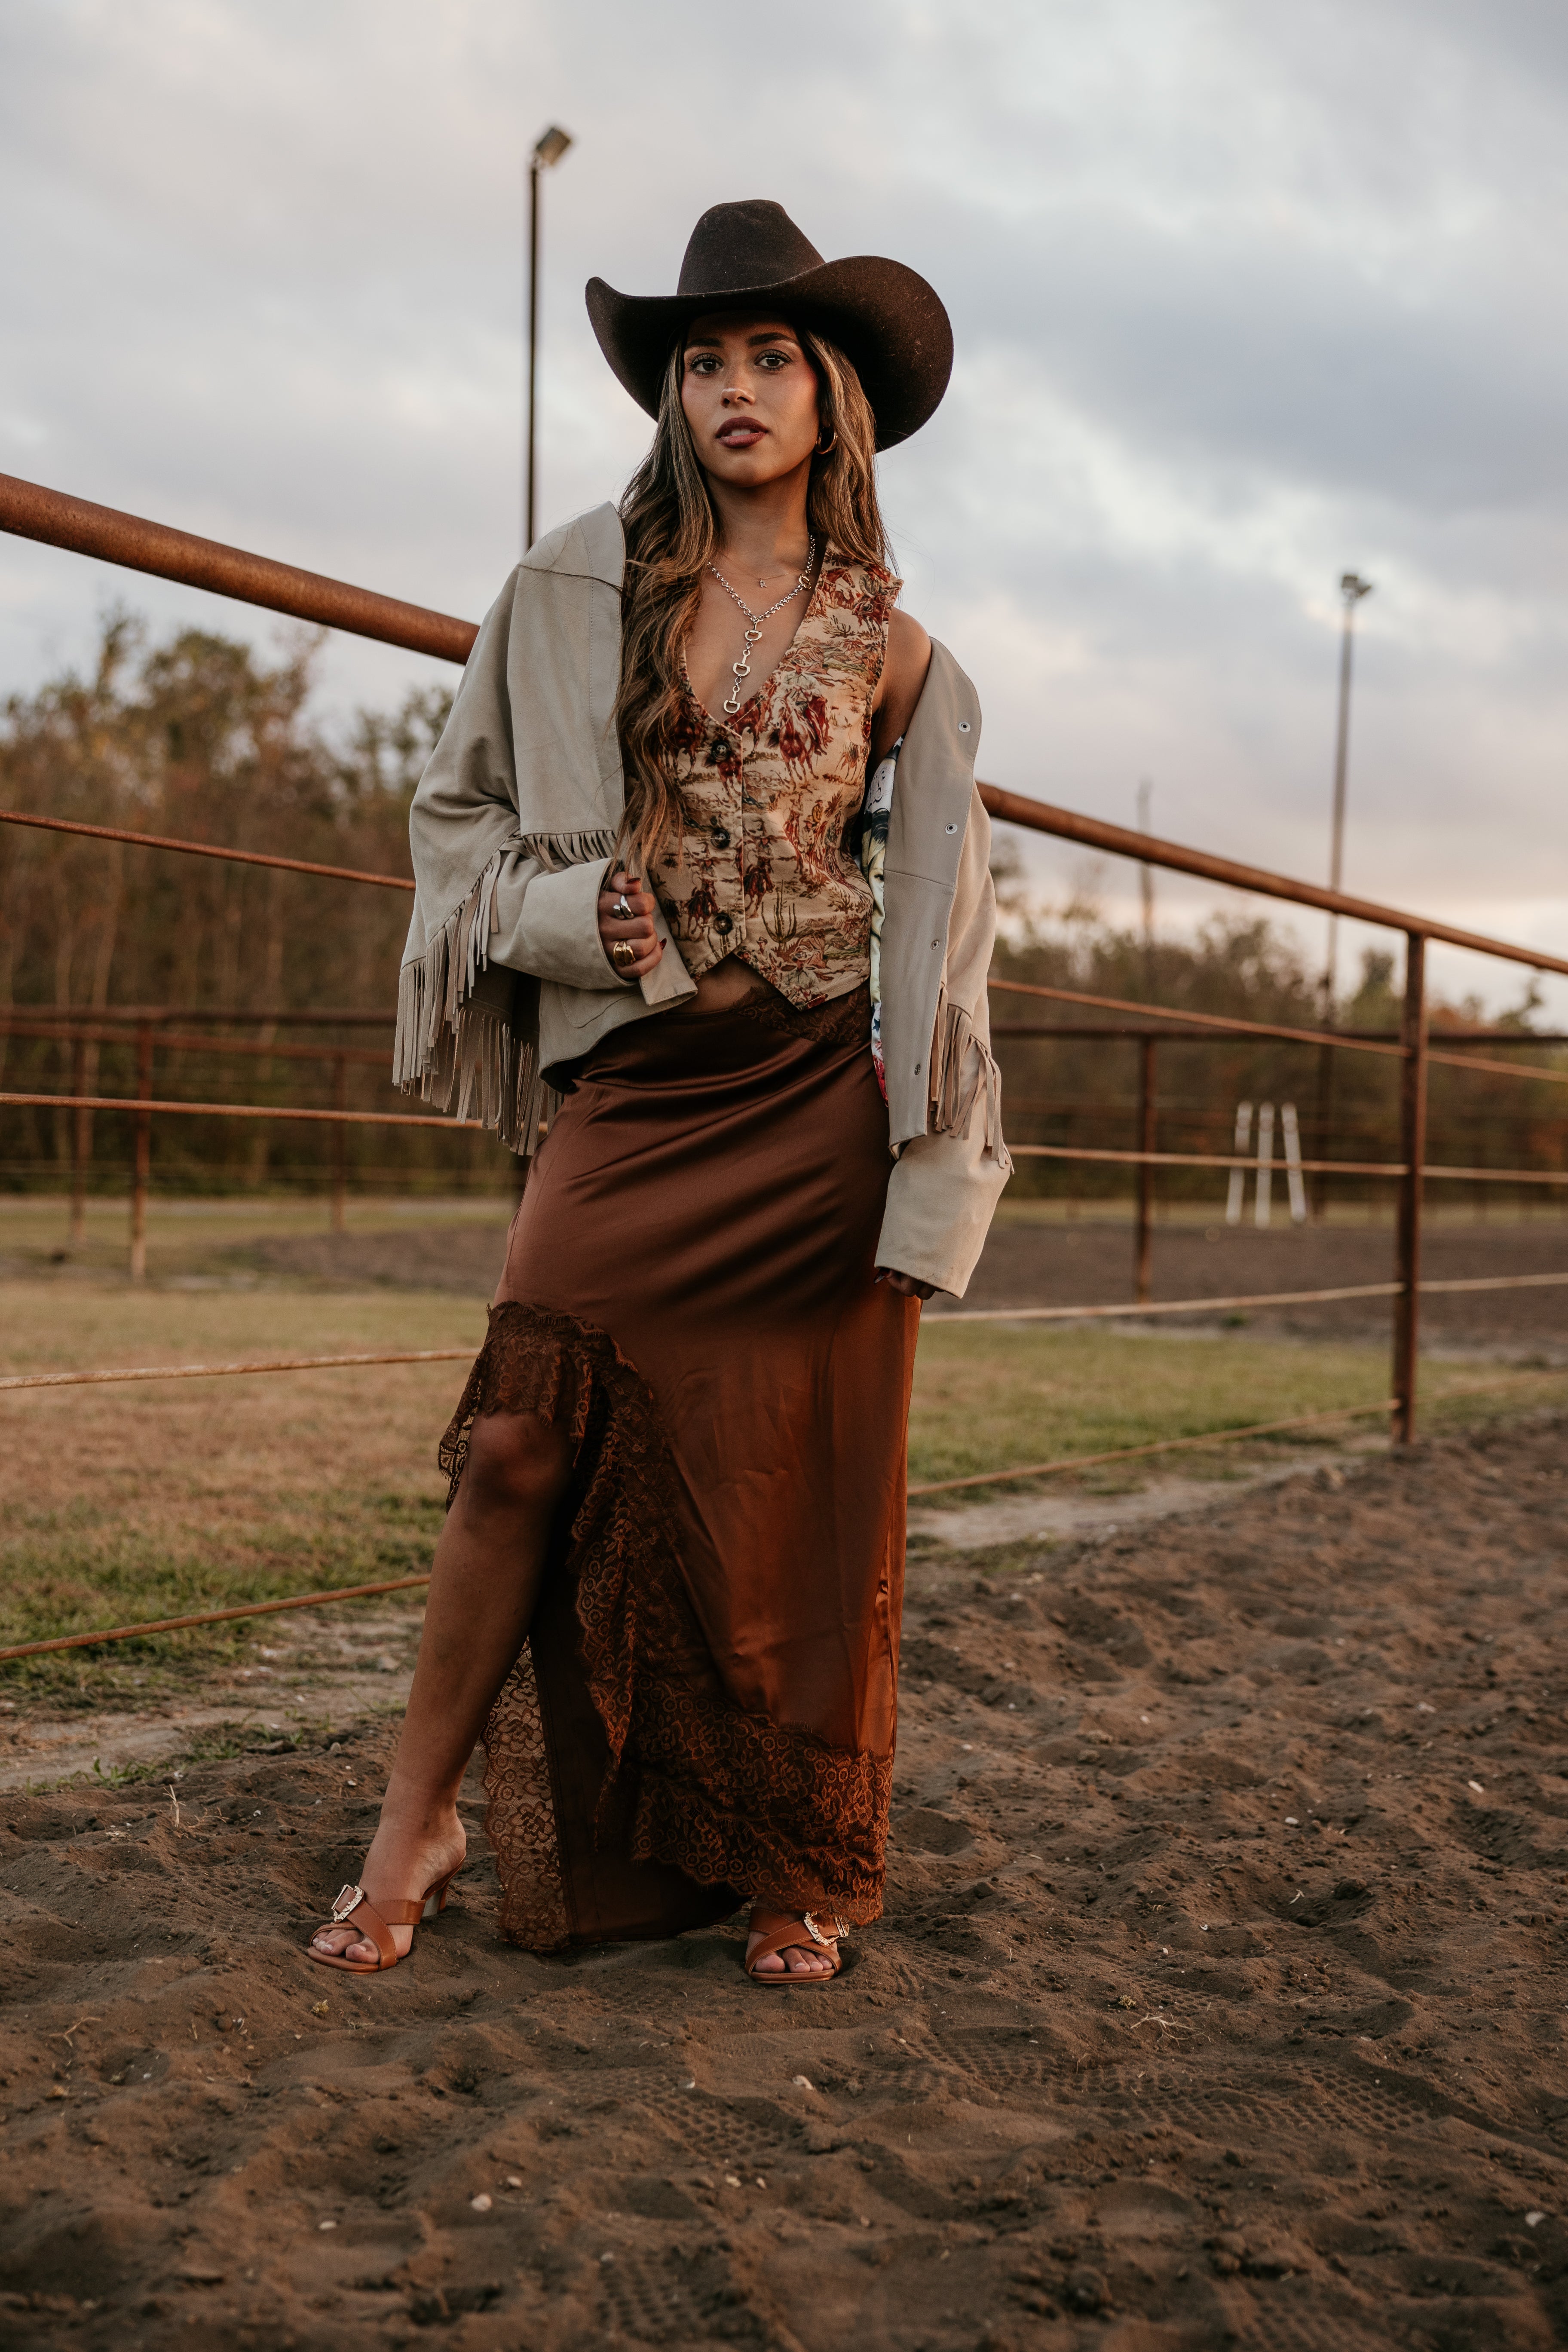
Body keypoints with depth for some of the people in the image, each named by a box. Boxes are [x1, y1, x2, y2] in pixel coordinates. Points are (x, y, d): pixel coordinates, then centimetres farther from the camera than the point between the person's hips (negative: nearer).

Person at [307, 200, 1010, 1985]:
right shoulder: (576, 588, 7)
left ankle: (804, 1865, 17)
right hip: (627, 1093, 0)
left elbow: (939, 916, 7)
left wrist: (928, 1178, 0)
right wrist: (560, 910, -5)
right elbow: (454, 806, 15)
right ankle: (419, 1817, 10)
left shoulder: (888, 650, 6)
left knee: (800, 1483, 3)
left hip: (815, 1100, 0)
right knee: (522, 1446, -7)